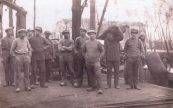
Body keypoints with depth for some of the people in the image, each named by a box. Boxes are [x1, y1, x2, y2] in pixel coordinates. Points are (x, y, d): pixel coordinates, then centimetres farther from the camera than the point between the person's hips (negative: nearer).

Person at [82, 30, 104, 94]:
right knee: (91, 75, 11)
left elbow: (103, 51, 6)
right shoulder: (86, 43, 7)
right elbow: (83, 51, 20)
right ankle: (92, 87, 22)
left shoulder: (98, 43, 0)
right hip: (88, 62, 3)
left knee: (98, 75, -11)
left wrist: (99, 57, -2)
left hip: (96, 62, -3)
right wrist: (85, 57, 10)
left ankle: (100, 89, -9)